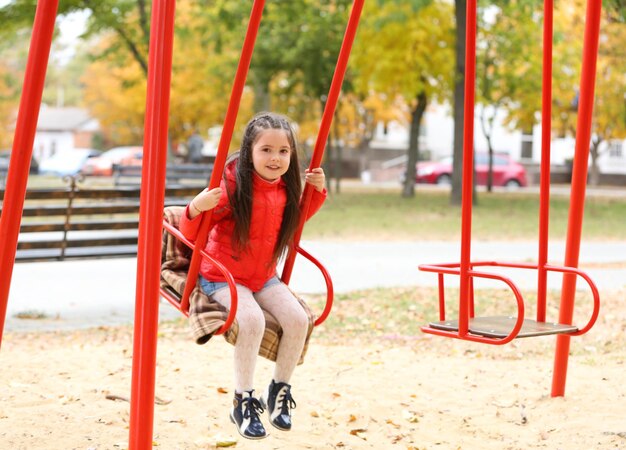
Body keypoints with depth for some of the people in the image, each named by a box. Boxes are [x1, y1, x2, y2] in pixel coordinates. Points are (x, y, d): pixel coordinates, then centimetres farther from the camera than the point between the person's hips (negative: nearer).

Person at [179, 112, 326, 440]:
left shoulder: (285, 188, -3)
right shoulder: (233, 187, -22)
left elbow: (296, 217, 22)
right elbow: (190, 234, -18)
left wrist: (317, 191, 7)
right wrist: (196, 208, -40)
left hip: (264, 277, 6)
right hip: (222, 277, -6)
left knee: (298, 318, -15)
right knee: (252, 319, -31)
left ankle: (279, 391, 6)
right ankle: (243, 403, -15)